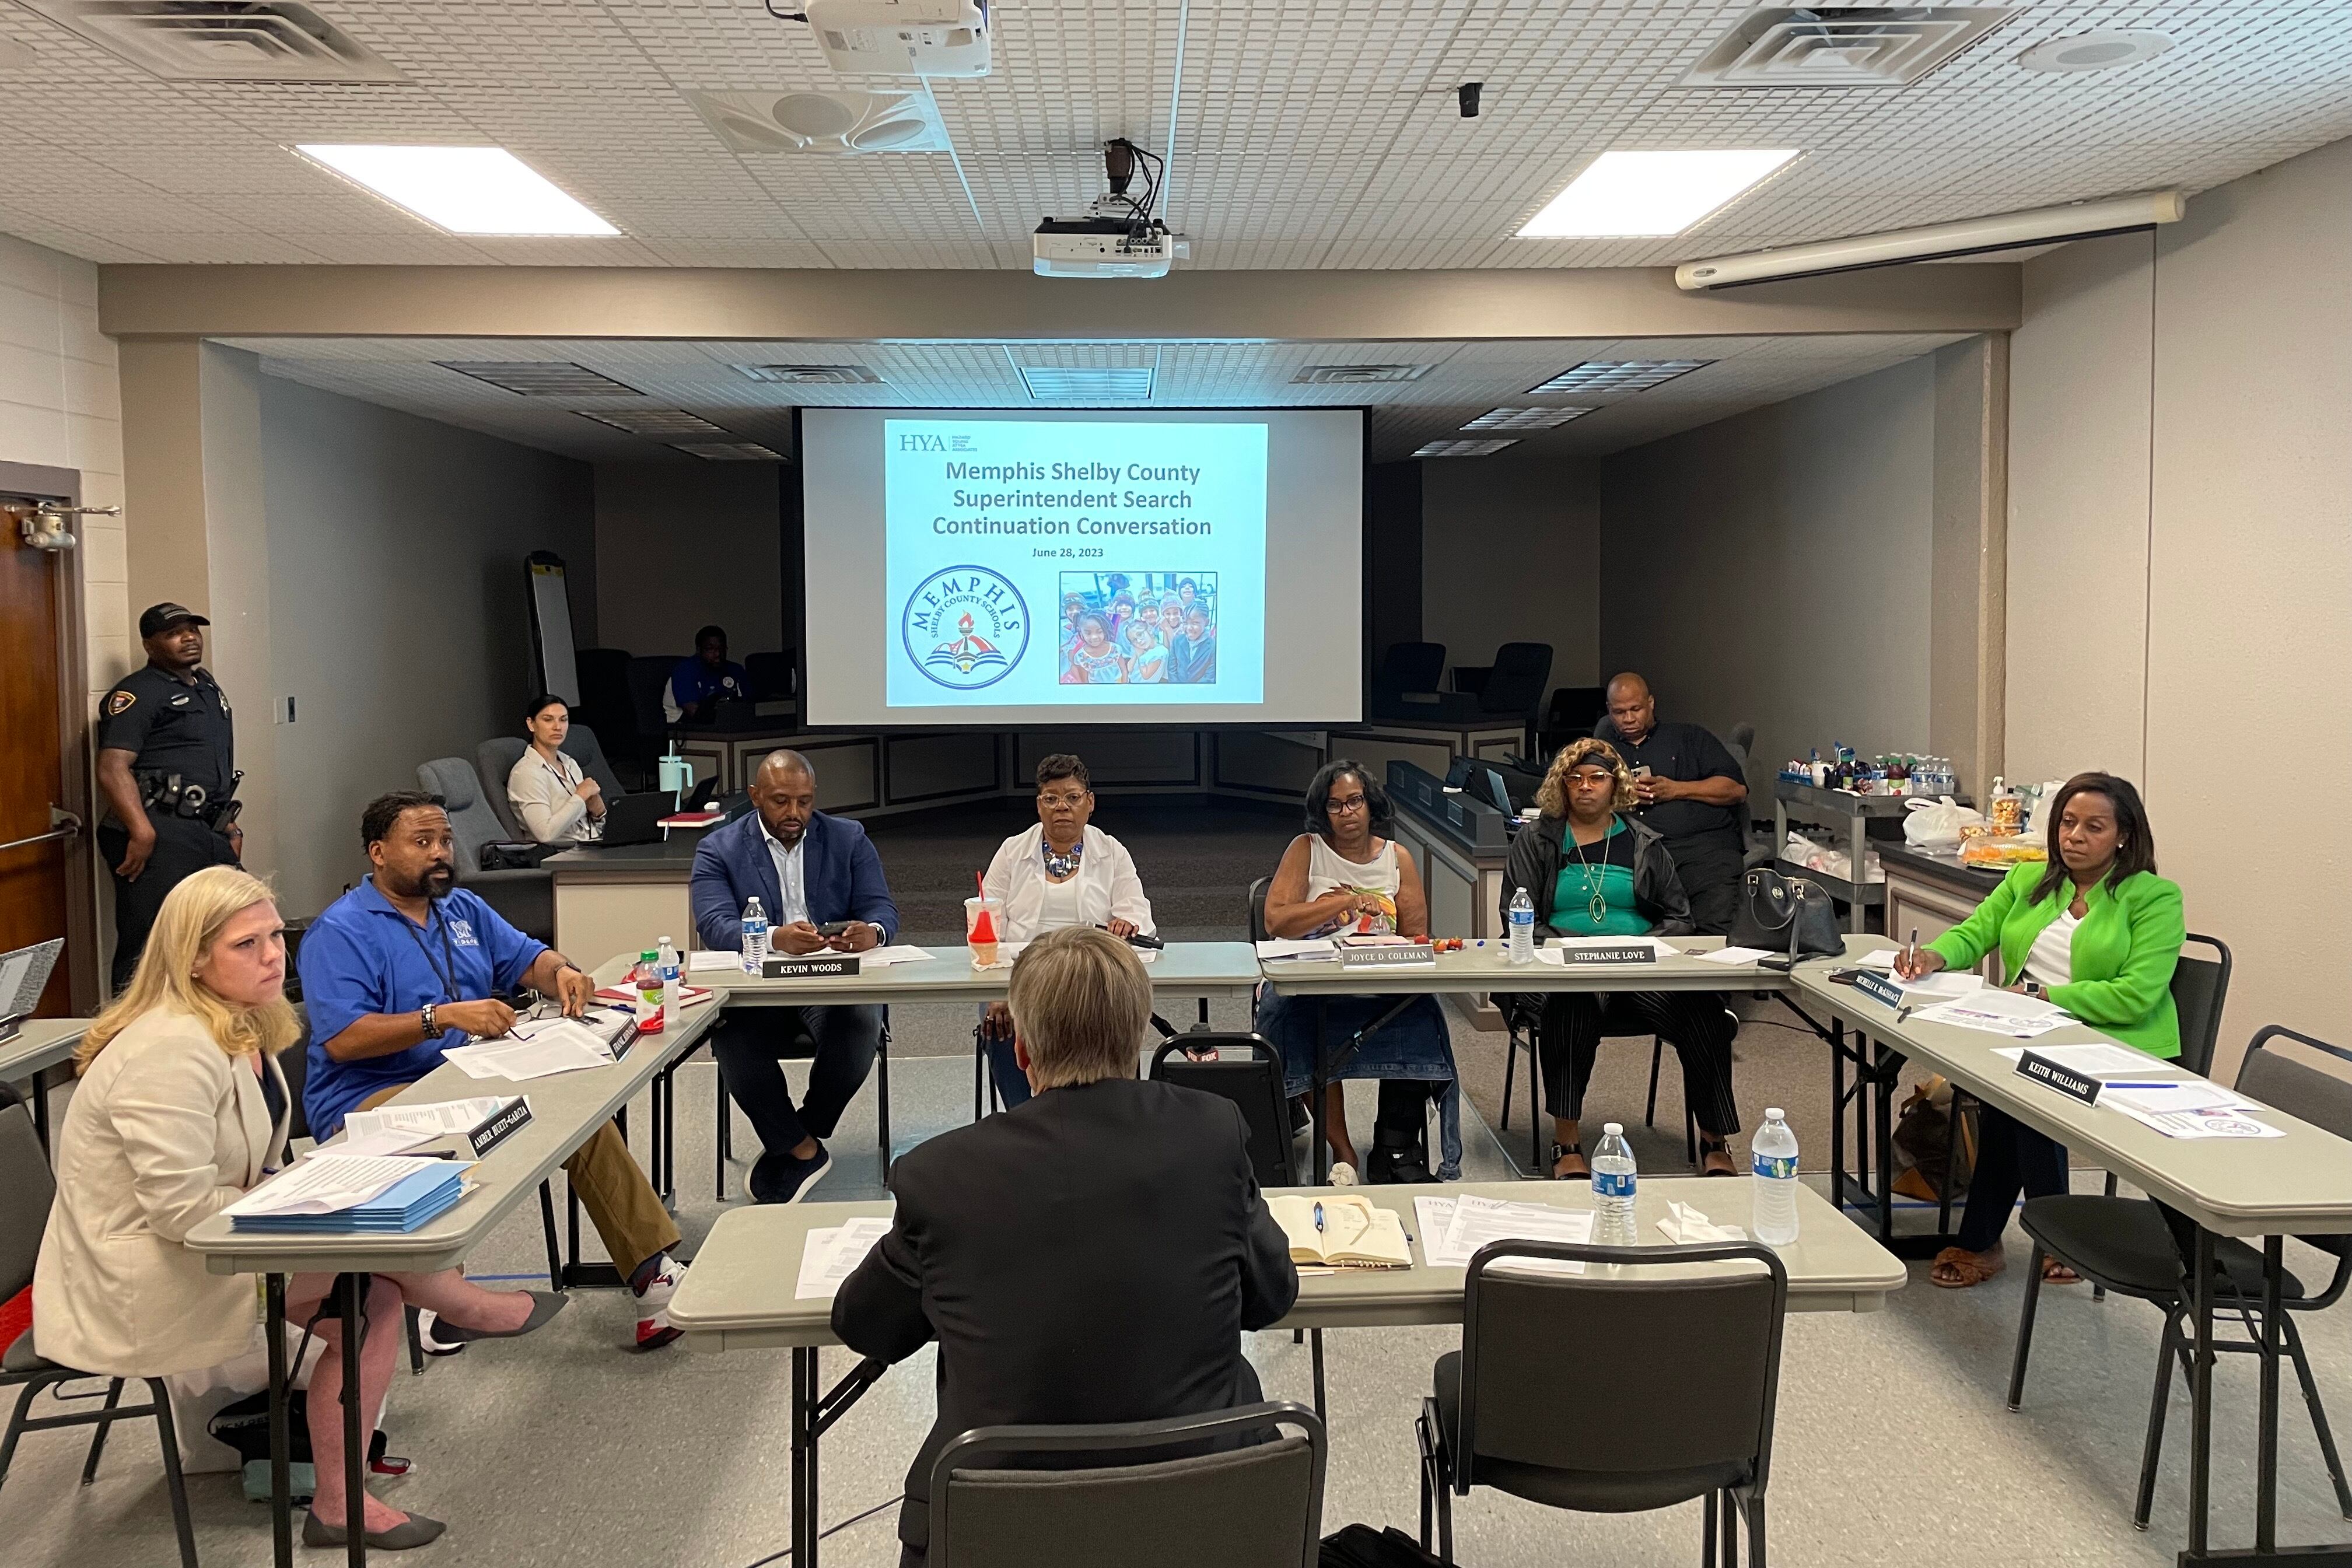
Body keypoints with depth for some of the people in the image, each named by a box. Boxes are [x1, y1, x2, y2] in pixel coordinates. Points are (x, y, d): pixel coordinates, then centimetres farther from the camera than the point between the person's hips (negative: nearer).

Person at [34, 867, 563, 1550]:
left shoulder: (245, 1028, 6)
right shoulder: (170, 1052, -25)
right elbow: (181, 1210, -26)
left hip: (204, 1248, 10)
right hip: (139, 1286, -9)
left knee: (374, 1295, -5)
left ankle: (340, 1502, 4)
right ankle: (469, 1308, 10)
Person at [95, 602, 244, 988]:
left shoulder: (208, 686, 19)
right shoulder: (137, 694, -8)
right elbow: (113, 769, -19)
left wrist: (228, 823, 22)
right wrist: (141, 832, -29)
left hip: (211, 833, 9)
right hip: (161, 835, -9)